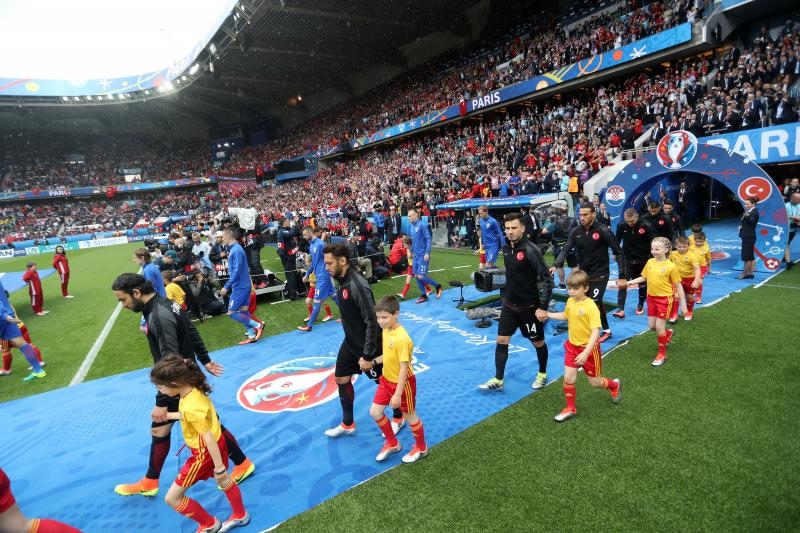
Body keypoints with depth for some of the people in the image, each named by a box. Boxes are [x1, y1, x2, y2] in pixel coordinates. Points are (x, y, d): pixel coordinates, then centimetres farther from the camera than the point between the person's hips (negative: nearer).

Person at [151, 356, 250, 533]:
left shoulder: (191, 406, -34)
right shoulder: (194, 390, -9)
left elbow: (208, 438, -29)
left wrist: (219, 467, -21)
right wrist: (168, 415, 21)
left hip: (204, 453, -9)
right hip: (218, 443, 9)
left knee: (171, 498, 8)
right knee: (225, 482, 30)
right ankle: (240, 516, 53)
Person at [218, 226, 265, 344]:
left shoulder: (236, 250, -18)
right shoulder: (234, 249, 11)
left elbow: (237, 271, -23)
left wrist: (226, 287, -19)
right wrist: (229, 285, 18)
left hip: (240, 286, -9)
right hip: (243, 285, 9)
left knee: (231, 312, -3)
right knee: (243, 311, 12)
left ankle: (258, 325, 1)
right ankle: (252, 336, 18)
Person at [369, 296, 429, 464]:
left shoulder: (401, 338, -30)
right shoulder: (386, 331, -4)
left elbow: (404, 368, -27)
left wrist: (398, 394, -24)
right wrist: (373, 362, 0)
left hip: (402, 383, -8)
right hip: (386, 379, 8)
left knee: (409, 416, 12)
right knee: (375, 412, 13)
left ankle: (421, 449, 38)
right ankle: (392, 444, 35)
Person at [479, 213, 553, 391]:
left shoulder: (531, 250, -21)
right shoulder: (506, 247, 0)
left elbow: (546, 279, -20)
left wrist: (543, 307, -21)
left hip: (529, 307, -6)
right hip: (509, 304, 6)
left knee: (538, 342, 14)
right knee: (501, 341, 6)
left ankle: (542, 374, 37)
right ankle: (498, 380, 18)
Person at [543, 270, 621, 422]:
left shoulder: (591, 307, -25)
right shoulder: (570, 301, -4)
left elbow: (596, 332, -27)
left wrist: (585, 353, -33)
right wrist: (547, 314, 9)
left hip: (588, 348, -5)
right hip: (572, 346, 5)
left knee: (594, 382, 12)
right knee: (568, 378, 3)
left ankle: (614, 385, 44)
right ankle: (570, 409, 21)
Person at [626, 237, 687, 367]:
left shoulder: (671, 266, -15)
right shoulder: (650, 262, -1)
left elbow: (678, 286, -9)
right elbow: (643, 277, 11)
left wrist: (683, 304, -7)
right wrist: (629, 282, -1)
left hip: (664, 299, -5)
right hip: (651, 297, 5)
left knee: (659, 327, -3)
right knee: (651, 326, 12)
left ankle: (662, 354, 15)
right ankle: (667, 333, 46)